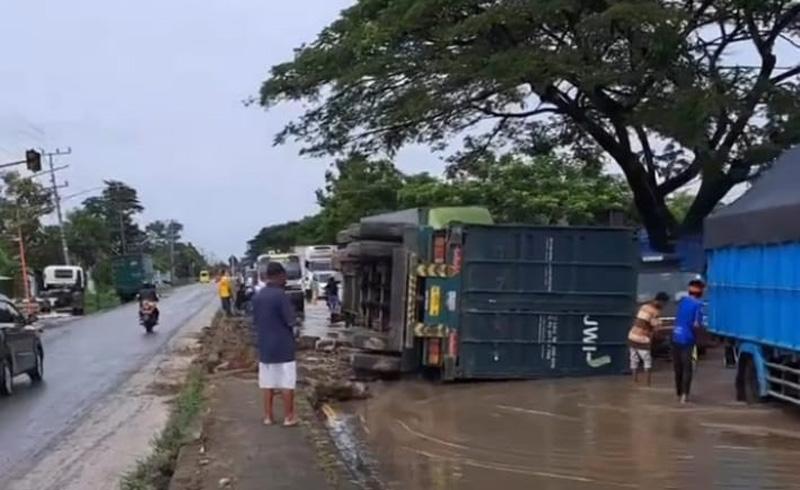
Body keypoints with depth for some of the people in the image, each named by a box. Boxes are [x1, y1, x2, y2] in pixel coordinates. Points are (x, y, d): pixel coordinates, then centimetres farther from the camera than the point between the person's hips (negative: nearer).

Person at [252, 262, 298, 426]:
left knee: (267, 382, 11)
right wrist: (292, 309, 2)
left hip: (264, 345, 6)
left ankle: (268, 416, 15)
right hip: (283, 346, -6)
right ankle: (288, 416, 7)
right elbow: (290, 321, -16)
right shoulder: (281, 295, -17)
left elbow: (255, 320, 11)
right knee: (287, 382, 2)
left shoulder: (257, 296, 4)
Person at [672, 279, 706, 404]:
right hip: (687, 339, -5)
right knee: (687, 369, 1)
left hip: (676, 337, 5)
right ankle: (684, 395, -8)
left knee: (678, 368, 15)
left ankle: (679, 393, 25)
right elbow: (696, 325, -14)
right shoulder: (698, 304, -10)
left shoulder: (683, 299, 8)